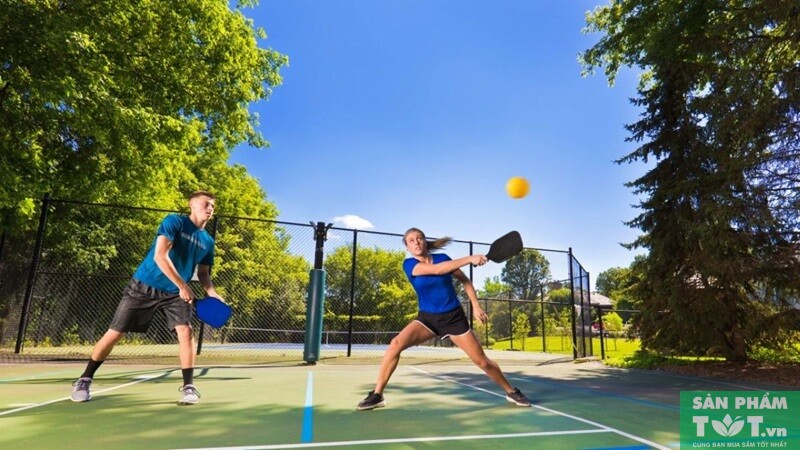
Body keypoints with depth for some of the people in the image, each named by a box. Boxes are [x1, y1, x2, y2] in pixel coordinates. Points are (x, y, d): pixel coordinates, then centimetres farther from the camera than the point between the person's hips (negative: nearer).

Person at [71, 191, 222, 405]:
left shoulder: (208, 241, 4)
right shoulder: (174, 221, -13)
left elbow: (203, 274, 11)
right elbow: (160, 256, -22)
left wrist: (215, 296, -7)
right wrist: (183, 285, -23)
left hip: (175, 294, 4)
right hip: (144, 287, -4)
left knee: (185, 331, -14)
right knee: (114, 333, 3)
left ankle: (188, 386, -4)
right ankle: (84, 381, 24)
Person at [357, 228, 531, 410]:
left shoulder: (442, 258, -4)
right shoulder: (409, 264, -11)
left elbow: (465, 280, 7)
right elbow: (437, 269, -28)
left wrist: (476, 306, -2)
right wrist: (469, 258, -32)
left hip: (454, 317, 1)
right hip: (427, 318, -1)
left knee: (482, 361, 1)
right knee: (396, 343, -24)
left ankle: (511, 392, 27)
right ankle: (377, 395, -11)